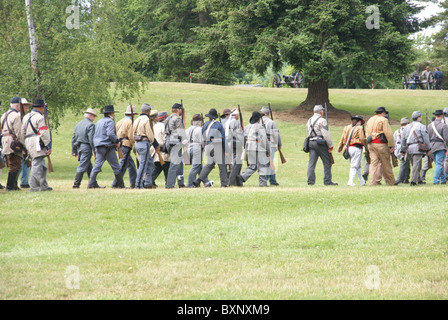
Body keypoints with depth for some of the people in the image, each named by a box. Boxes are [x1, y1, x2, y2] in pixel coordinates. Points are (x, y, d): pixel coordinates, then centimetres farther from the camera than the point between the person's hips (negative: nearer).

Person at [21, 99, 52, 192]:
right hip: (37, 144, -9)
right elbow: (44, 134, -15)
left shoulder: (26, 117, 16)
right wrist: (49, 146, -12)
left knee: (42, 166, 15)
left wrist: (26, 146, 24)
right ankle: (33, 187, -10)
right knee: (37, 165, -8)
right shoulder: (40, 118, -9)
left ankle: (43, 186, 18)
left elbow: (23, 132, 18)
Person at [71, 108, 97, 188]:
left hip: (79, 147, 8)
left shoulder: (78, 124, 16)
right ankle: (76, 184, -8)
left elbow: (73, 138, 17)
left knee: (89, 167, 16)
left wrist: (74, 151, 20)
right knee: (82, 166, -6)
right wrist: (95, 151, -13)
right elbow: (91, 139, -17)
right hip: (86, 147, -8)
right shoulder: (90, 125, -9)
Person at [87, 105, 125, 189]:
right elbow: (110, 133, -22)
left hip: (98, 147, 8)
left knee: (97, 165, 4)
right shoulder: (110, 121, -9)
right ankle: (121, 184, 4)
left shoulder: (99, 121, 17)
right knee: (116, 167, 0)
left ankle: (91, 184, -5)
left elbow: (95, 135, 18)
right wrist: (117, 141, -10)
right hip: (107, 147, -8)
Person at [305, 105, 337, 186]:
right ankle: (327, 181, 2)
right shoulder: (322, 120, -10)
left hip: (311, 142, 7)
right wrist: (331, 145, -9)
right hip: (321, 143, -7)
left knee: (311, 162, 2)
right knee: (327, 162, 2)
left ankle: (310, 180, -4)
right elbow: (326, 134, -14)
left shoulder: (309, 120, 15)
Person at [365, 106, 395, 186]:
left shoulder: (369, 120, 17)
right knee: (386, 164, 3)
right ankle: (391, 182, 12)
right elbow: (388, 133, -11)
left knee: (373, 163, 2)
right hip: (381, 144, -6)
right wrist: (392, 146, -9)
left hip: (371, 144, 6)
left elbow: (367, 134, 19)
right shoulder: (383, 120, -4)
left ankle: (372, 181, -9)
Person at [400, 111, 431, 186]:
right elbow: (426, 139, -4)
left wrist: (403, 150, 23)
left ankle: (419, 180, 19)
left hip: (408, 148, 6)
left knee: (414, 165, 13)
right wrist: (428, 149, 4)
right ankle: (413, 181, -13)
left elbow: (403, 139, 18)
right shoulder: (421, 126, -1)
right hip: (417, 148, -6)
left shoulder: (407, 127, 17)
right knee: (416, 165, -7)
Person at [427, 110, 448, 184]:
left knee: (438, 164, 15)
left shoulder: (430, 125, 6)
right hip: (441, 146, -6)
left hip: (432, 146, 6)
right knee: (439, 164, -4)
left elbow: (427, 137, 7)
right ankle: (435, 180, -11)